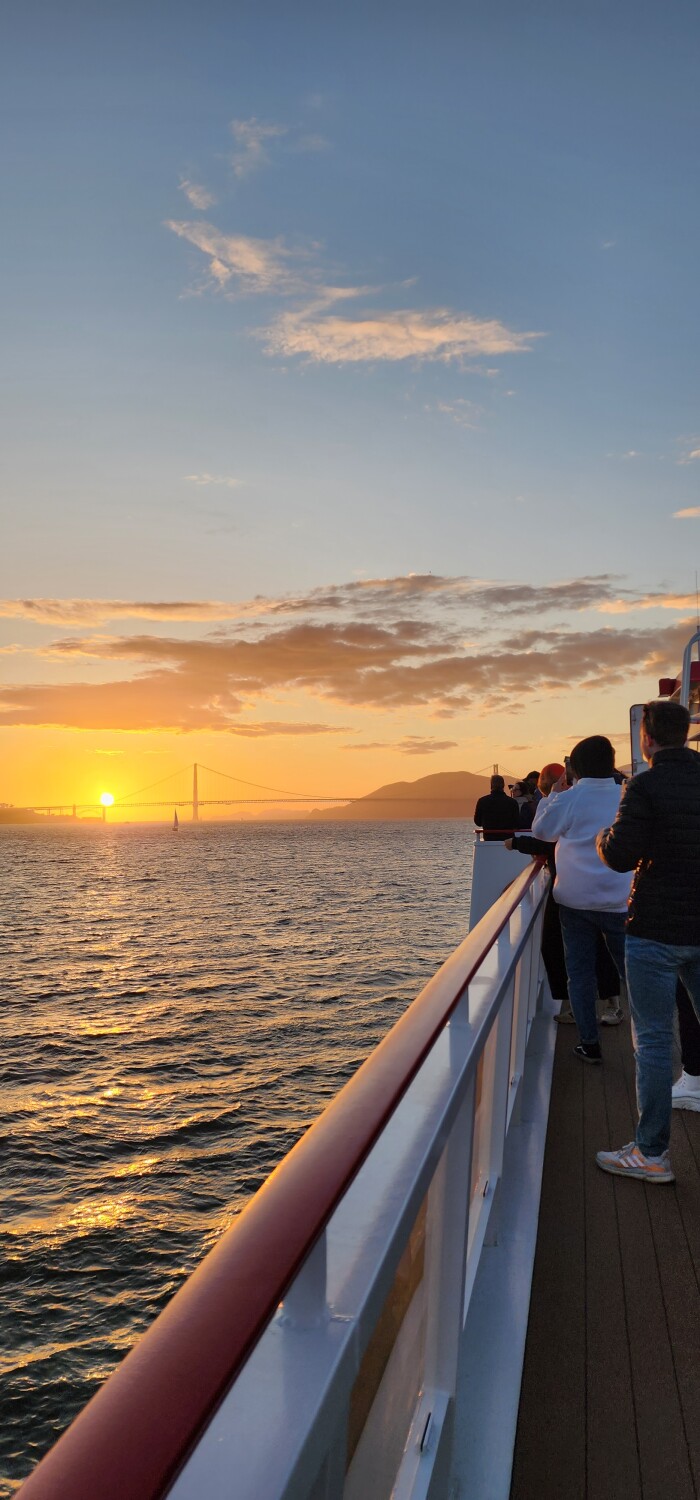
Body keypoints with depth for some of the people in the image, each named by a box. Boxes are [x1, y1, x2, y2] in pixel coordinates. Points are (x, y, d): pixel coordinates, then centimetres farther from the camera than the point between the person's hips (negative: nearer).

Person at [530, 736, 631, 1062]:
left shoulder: (569, 798, -9)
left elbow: (540, 831, 5)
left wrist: (552, 795, 13)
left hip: (576, 899, -1)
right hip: (621, 900, 2)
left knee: (580, 972, 8)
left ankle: (590, 1044, 10)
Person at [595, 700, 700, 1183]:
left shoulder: (646, 786, -14)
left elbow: (621, 857, -17)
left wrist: (605, 835, 3)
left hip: (656, 930, -6)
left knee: (654, 1040, 2)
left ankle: (652, 1153, 9)